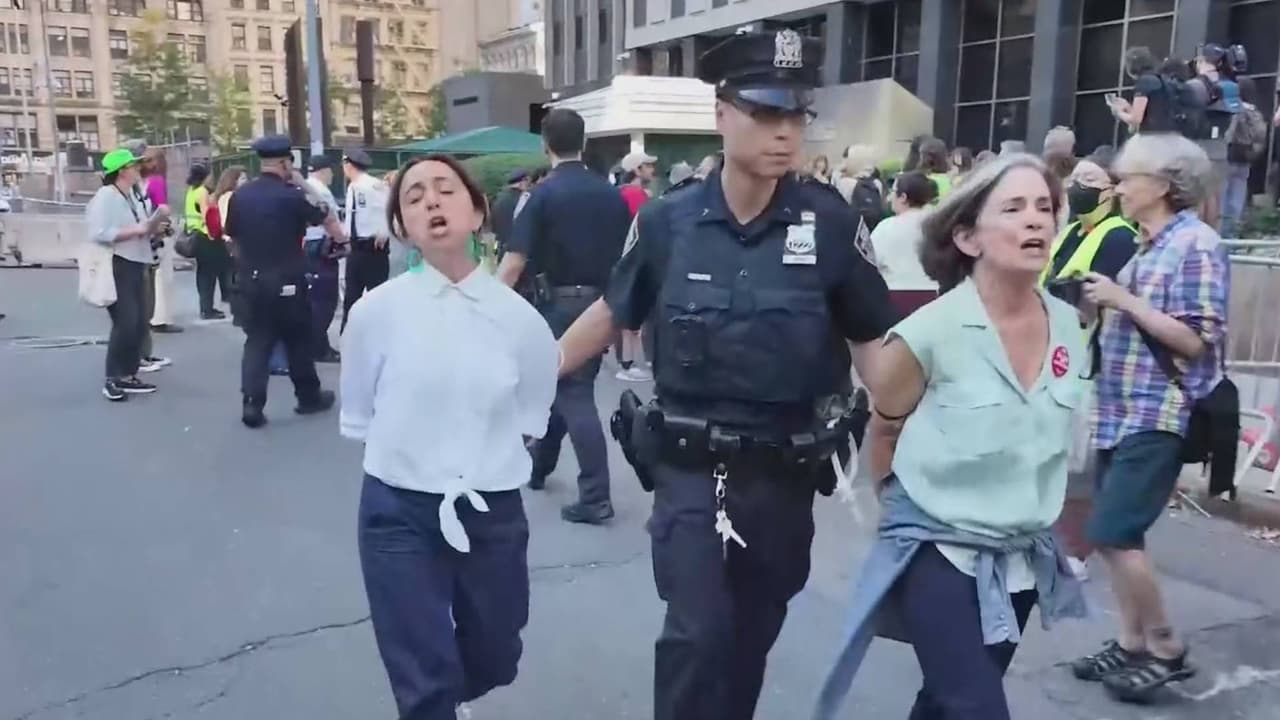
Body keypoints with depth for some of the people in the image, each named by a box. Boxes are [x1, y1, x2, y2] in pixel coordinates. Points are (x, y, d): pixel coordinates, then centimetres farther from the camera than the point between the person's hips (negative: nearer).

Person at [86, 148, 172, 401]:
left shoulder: (132, 196, 17)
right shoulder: (105, 196, -11)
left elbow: (145, 232, 20)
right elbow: (98, 234, -23)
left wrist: (158, 219, 2)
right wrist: (134, 230, -20)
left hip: (136, 266, 9)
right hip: (117, 267, -9)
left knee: (139, 324, 10)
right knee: (125, 323, -12)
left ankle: (128, 376, 19)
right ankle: (112, 380, -4)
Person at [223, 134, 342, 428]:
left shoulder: (240, 195, 1)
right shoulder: (291, 194, -13)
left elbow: (233, 236, 10)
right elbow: (327, 220, -1)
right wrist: (304, 186, 9)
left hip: (252, 280, 4)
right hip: (287, 281, -4)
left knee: (256, 340, 8)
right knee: (298, 339, 11)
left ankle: (251, 404, -2)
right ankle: (309, 396, 24)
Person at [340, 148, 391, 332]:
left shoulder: (373, 185, -17)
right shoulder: (352, 187, 12)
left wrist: (384, 233, -20)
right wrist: (344, 234, 11)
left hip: (374, 247, -9)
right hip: (356, 248, 9)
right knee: (351, 296, 13)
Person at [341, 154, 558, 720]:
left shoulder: (519, 317, -7)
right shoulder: (377, 310, -10)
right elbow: (358, 419, 5)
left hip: (494, 514, 2)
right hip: (400, 514, -2)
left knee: (492, 664, 21)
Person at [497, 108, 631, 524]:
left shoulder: (545, 194, -10)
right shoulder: (612, 194, 5)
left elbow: (515, 262, -16)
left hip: (562, 303, -6)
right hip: (601, 303, 6)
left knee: (575, 397, -3)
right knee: (560, 384, 21)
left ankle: (596, 497, -5)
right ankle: (538, 466, 38)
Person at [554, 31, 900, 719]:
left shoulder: (831, 223, -8)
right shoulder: (667, 219, -7)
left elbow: (873, 341, -2)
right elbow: (611, 312, 7)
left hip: (785, 470, 1)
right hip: (690, 466, -1)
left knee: (752, 635, 18)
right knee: (698, 631, -8)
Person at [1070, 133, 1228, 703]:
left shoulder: (1196, 244, -10)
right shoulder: (1147, 245, 13)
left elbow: (1196, 340, -17)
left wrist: (1124, 300, -17)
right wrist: (1101, 305, 2)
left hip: (1158, 415, -8)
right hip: (1121, 410, 8)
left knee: (1112, 532, -9)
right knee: (1118, 534, 10)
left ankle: (1166, 647, 9)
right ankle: (1132, 643, 22)